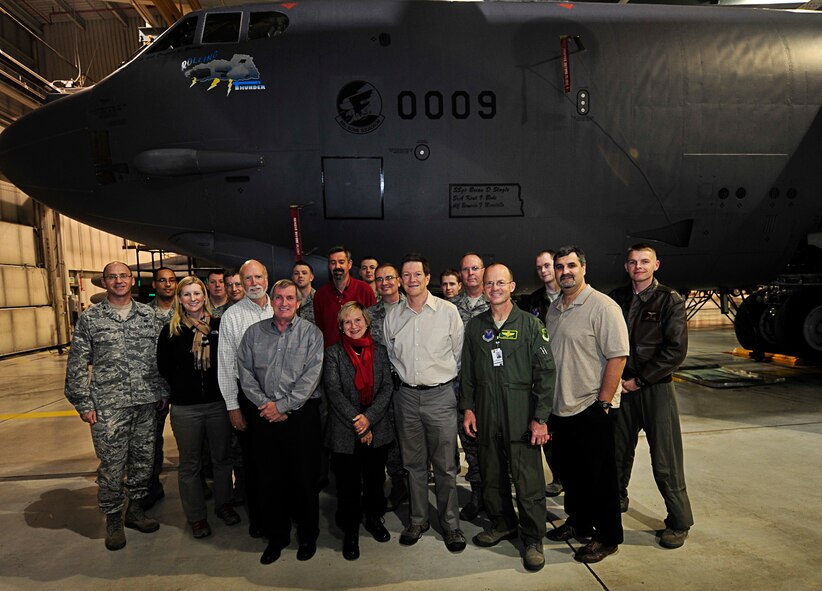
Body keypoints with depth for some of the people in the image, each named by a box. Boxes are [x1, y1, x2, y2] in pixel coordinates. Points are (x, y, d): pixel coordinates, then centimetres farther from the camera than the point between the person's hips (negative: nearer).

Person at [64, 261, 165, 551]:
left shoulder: (148, 315, 7)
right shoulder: (90, 318, 1)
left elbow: (160, 356, 10)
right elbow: (77, 365, 1)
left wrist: (163, 392, 8)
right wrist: (83, 404, -2)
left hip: (146, 403, 3)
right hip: (108, 406, -2)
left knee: (143, 460, 12)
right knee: (112, 465, 3)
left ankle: (135, 508, 31)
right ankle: (113, 518, 22)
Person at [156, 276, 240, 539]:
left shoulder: (219, 325, 0)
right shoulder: (171, 330, -1)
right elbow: (164, 368, 3)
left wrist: (223, 386, -5)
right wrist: (183, 387, 0)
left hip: (218, 403, 1)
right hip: (185, 408, -1)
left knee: (222, 457, 14)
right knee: (190, 464, 11)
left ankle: (223, 504, 34)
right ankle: (196, 516, 27)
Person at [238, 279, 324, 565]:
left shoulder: (311, 333, -1)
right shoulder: (254, 332, 8)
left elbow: (311, 376, -9)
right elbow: (245, 372, 4)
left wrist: (282, 406, -12)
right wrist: (264, 404, -8)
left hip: (301, 413, -2)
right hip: (264, 415, 3)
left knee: (305, 477, 5)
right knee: (269, 477, 10)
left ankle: (307, 535, 25)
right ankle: (276, 535, 28)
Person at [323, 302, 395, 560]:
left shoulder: (380, 351, 5)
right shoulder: (333, 353, -2)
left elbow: (387, 387, -1)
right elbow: (333, 391, -9)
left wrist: (369, 418, -14)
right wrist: (357, 423, -14)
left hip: (377, 429, 3)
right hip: (345, 432, -2)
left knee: (375, 478, 15)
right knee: (348, 483, 6)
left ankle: (374, 518, 38)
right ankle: (350, 532, 24)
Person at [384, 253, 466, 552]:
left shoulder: (448, 311, -4)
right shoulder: (393, 316, 4)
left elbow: (459, 355, 2)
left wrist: (450, 385, 5)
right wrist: (404, 379, 12)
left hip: (440, 395, -3)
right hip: (407, 396, 3)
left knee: (445, 465, 4)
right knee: (414, 463, 13)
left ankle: (450, 524, 21)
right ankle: (417, 520, 29)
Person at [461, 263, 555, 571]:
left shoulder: (531, 324, -2)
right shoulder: (475, 326, 9)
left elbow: (546, 372, -5)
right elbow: (467, 371, 14)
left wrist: (540, 417, -9)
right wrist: (467, 407, 7)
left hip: (521, 413, -3)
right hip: (486, 413, 4)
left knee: (528, 478, -1)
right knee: (491, 474, 13)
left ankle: (533, 539, 17)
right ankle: (502, 524, 34)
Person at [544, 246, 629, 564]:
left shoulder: (602, 306, -12)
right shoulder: (553, 309, 11)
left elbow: (617, 356, -17)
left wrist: (602, 403, -17)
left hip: (590, 409, -7)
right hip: (559, 408, 7)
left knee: (598, 476, 6)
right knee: (568, 471, 19)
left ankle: (607, 536, 23)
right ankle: (578, 522, 37)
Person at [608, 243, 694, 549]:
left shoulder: (670, 300, -5)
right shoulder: (617, 298, 5)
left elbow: (676, 350, -11)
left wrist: (639, 380, -12)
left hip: (656, 387, -4)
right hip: (622, 386, 4)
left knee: (665, 459, 0)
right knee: (619, 449, 14)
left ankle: (679, 521, 17)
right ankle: (618, 499, 37)